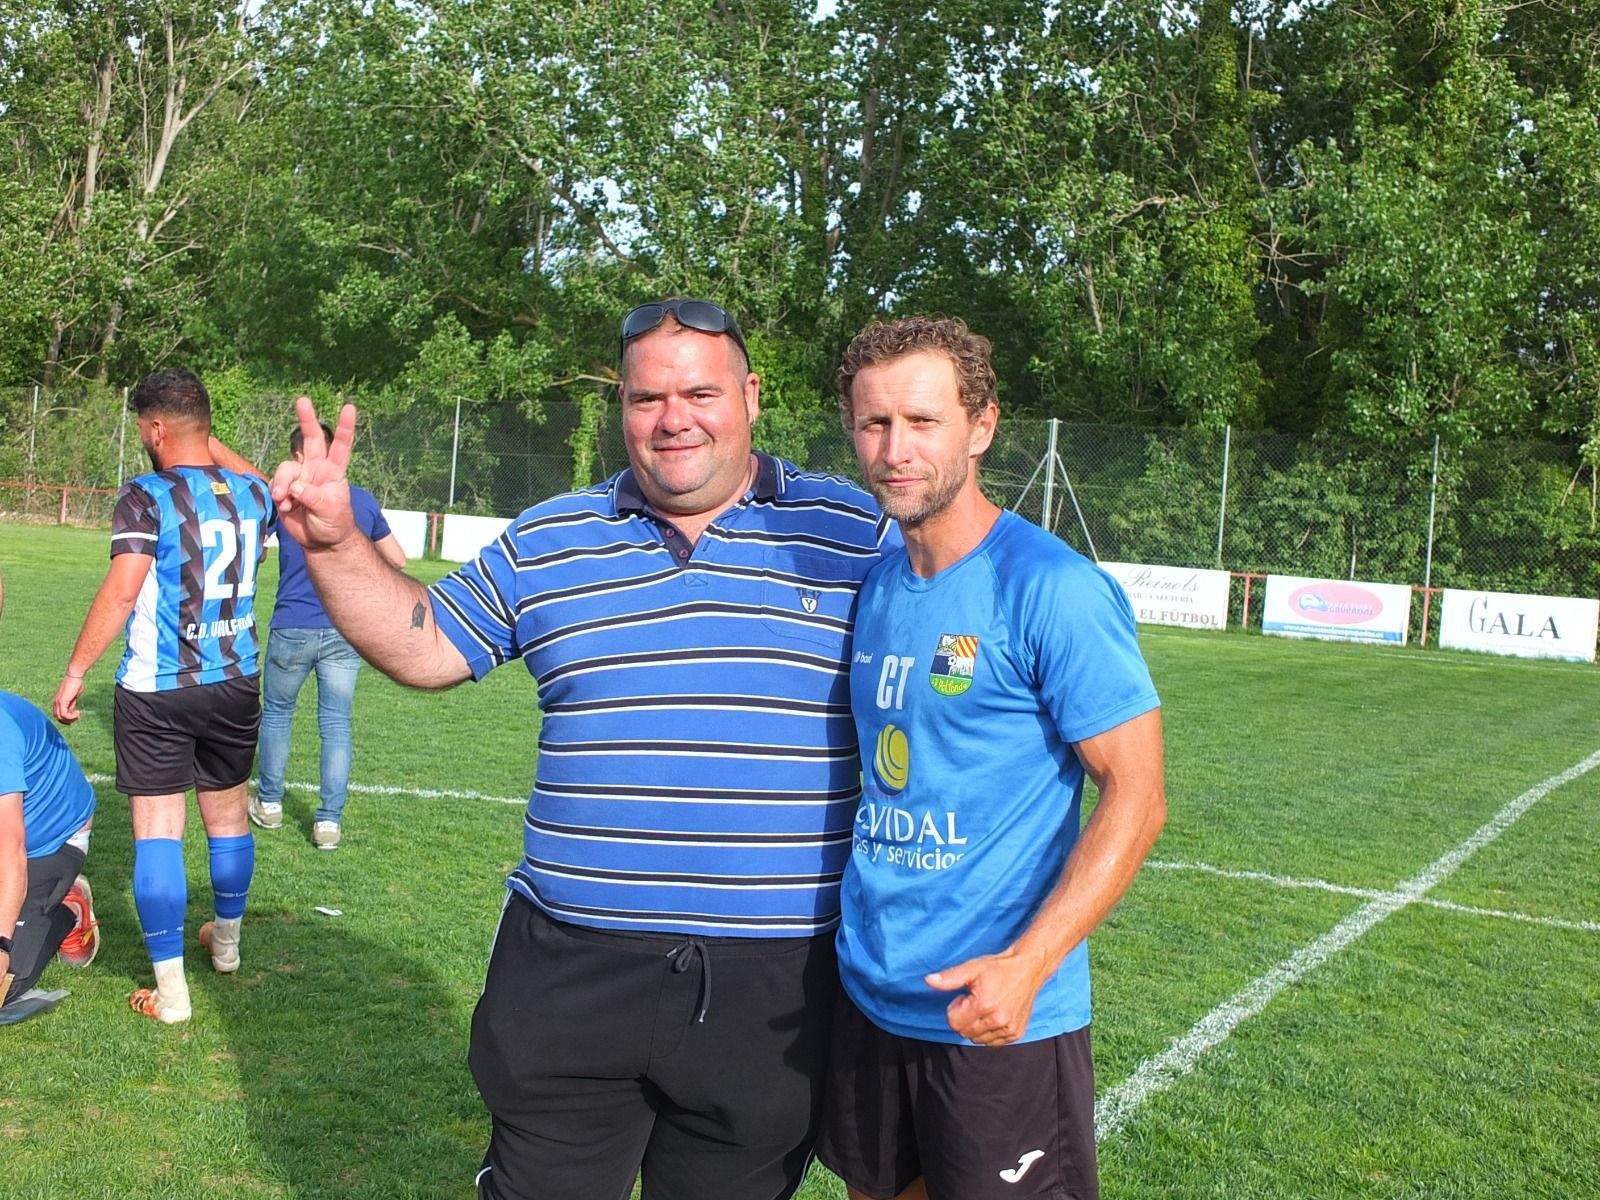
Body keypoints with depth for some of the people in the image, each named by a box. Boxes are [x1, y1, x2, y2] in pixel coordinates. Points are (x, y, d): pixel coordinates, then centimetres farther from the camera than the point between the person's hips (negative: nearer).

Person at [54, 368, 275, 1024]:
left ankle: (170, 990, 1)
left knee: (157, 831, 0)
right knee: (228, 817, 20)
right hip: (235, 685, 5)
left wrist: (75, 671, -13)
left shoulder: (145, 497, -13)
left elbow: (121, 592, -20)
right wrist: (211, 443, 25)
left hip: (155, 692, -5)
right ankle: (226, 939, 41)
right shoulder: (254, 494, 2)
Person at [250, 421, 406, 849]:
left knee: (276, 714, 18)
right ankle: (329, 821, 3)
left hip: (292, 629, -2)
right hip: (346, 632, 2)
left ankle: (269, 803, 29)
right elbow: (397, 560, 11)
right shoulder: (363, 501, 3)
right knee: (336, 724, 6)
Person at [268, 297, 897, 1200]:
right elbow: (424, 647, 13)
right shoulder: (546, 542, 7)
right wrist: (335, 544, -2)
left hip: (773, 990, -1)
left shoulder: (859, 534, 0)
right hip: (571, 978, 2)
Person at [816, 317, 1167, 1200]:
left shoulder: (1052, 589, -15)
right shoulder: (874, 588, 7)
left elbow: (1135, 795, -17)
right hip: (866, 993, 7)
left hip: (997, 1019, -7)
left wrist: (1028, 964, -25)